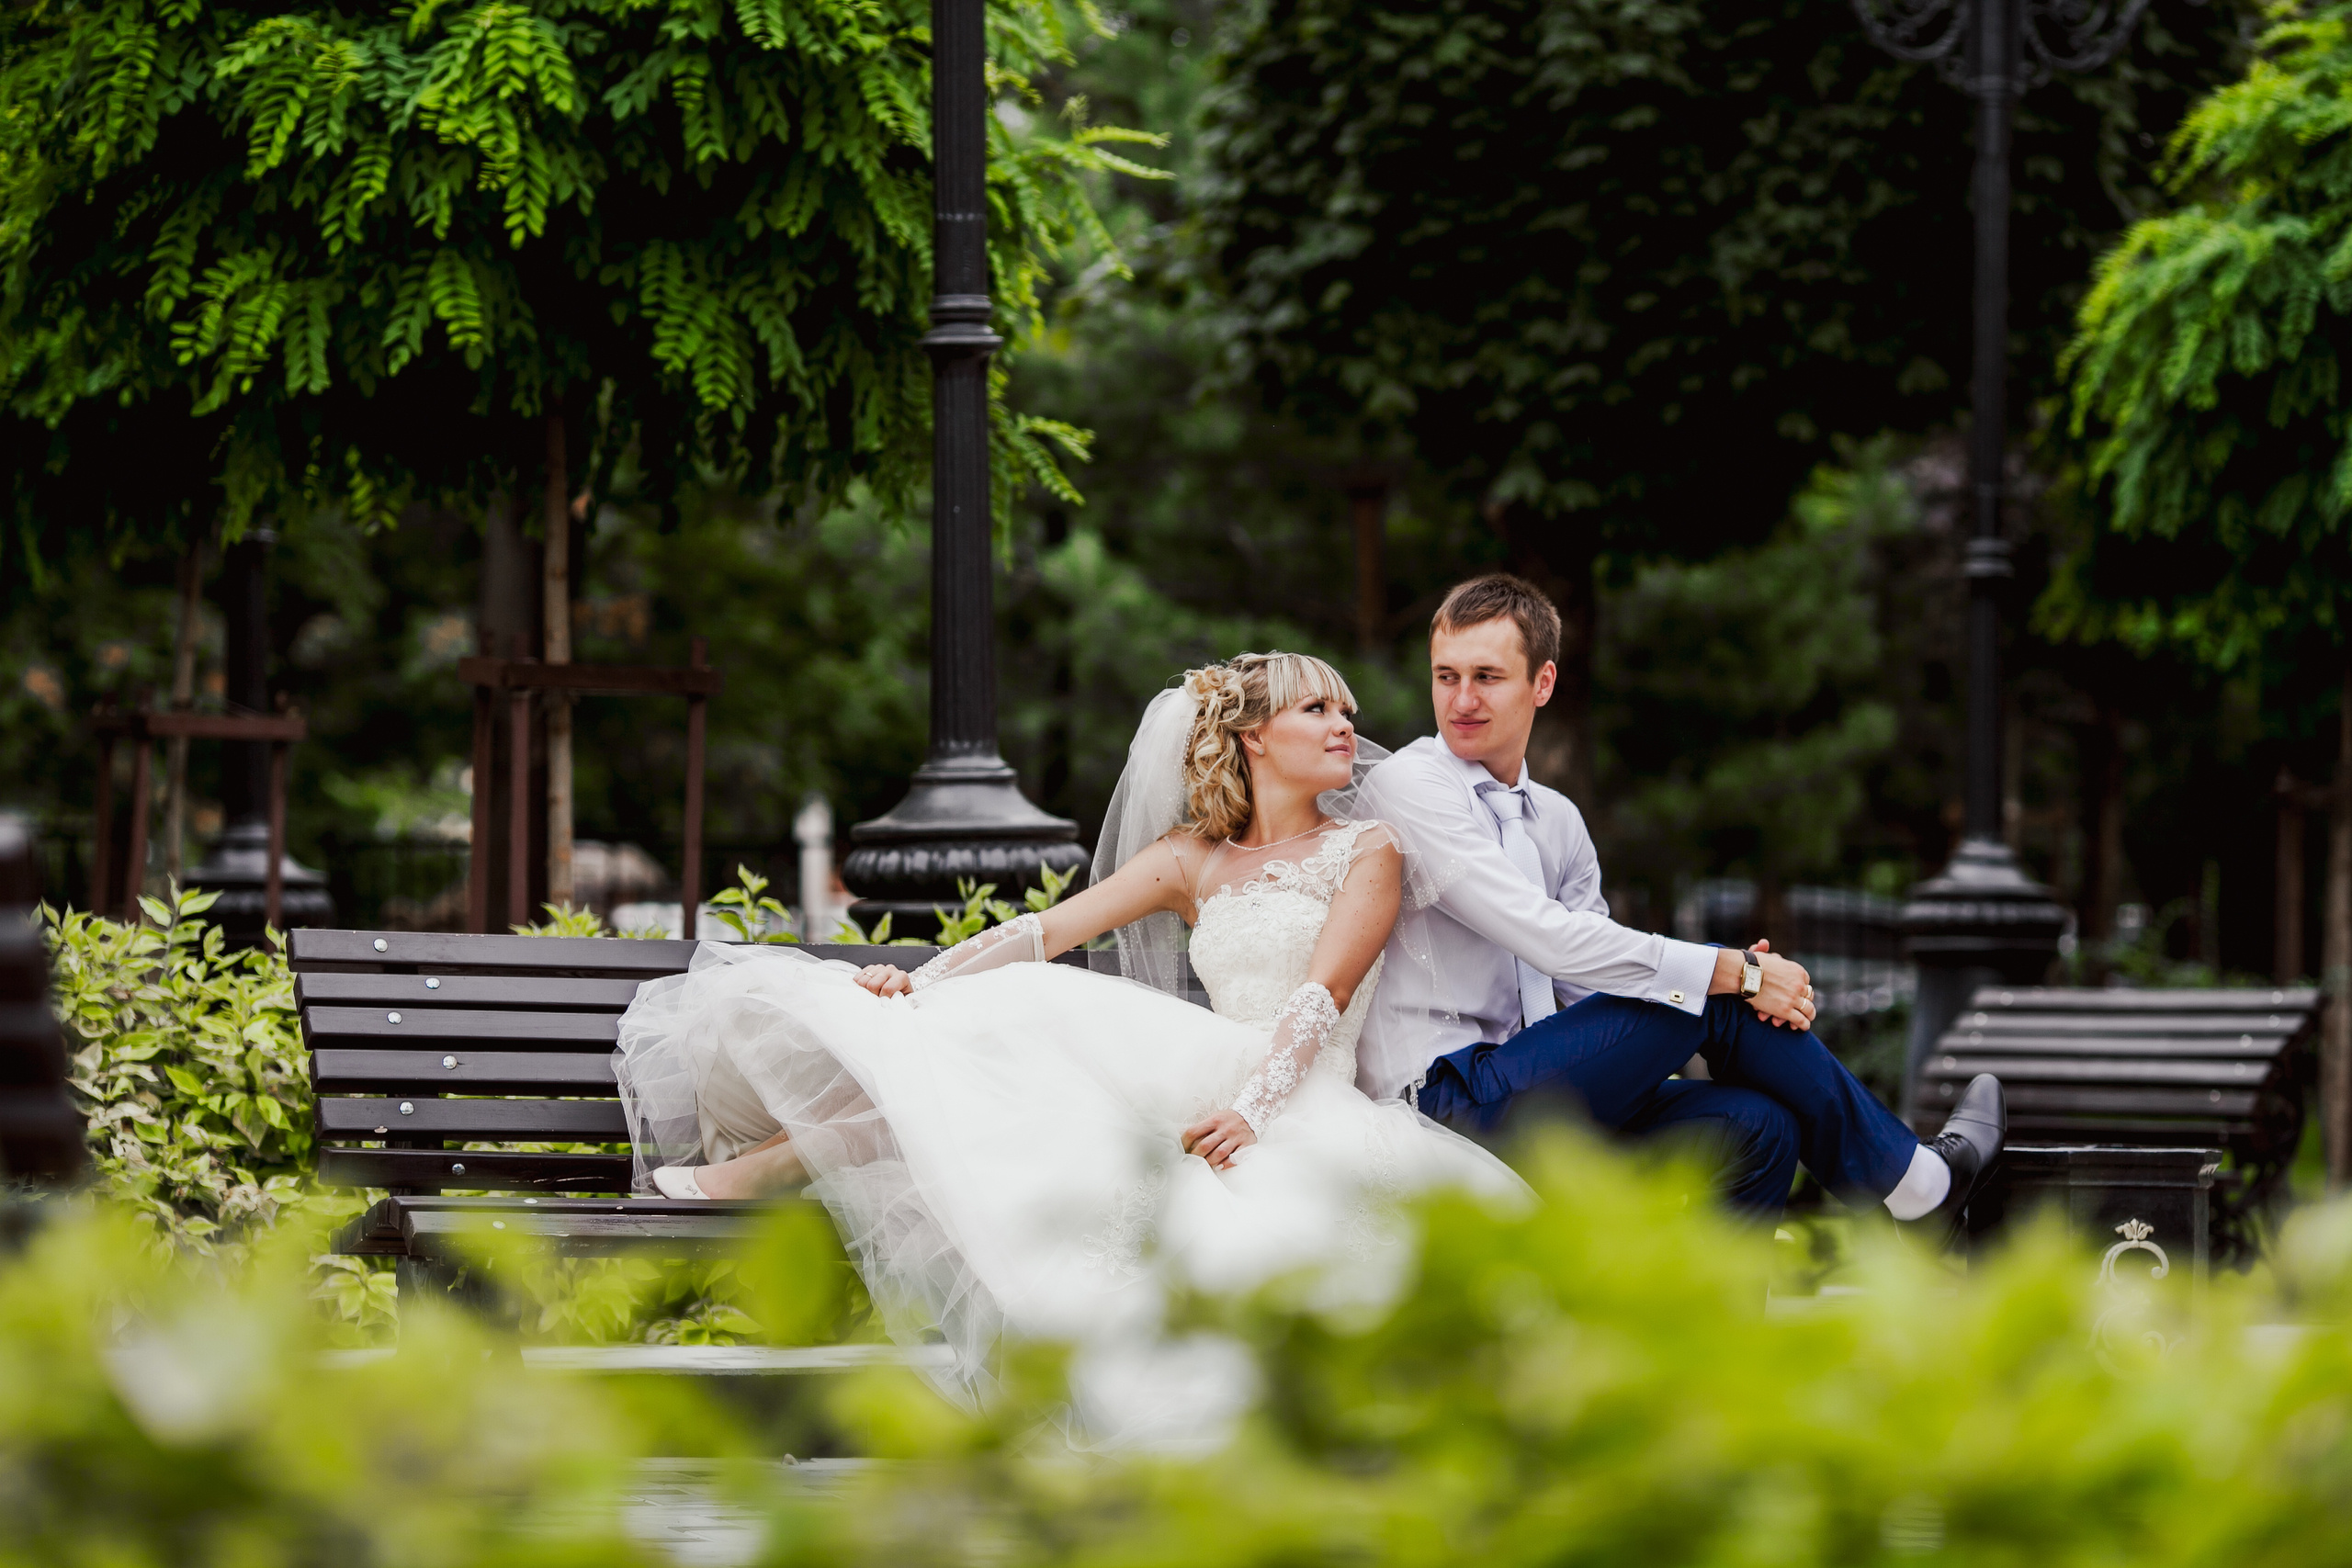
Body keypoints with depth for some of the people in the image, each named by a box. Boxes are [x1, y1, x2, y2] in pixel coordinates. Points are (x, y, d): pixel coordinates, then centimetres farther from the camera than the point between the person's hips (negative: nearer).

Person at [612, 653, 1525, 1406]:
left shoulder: (1368, 852, 8)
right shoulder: (1191, 859, 20)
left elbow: (1322, 999, -8)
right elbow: (1047, 931, 9)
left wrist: (1251, 1108, -25)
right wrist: (919, 981, -8)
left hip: (1297, 1102, -4)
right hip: (1205, 1081, 4)